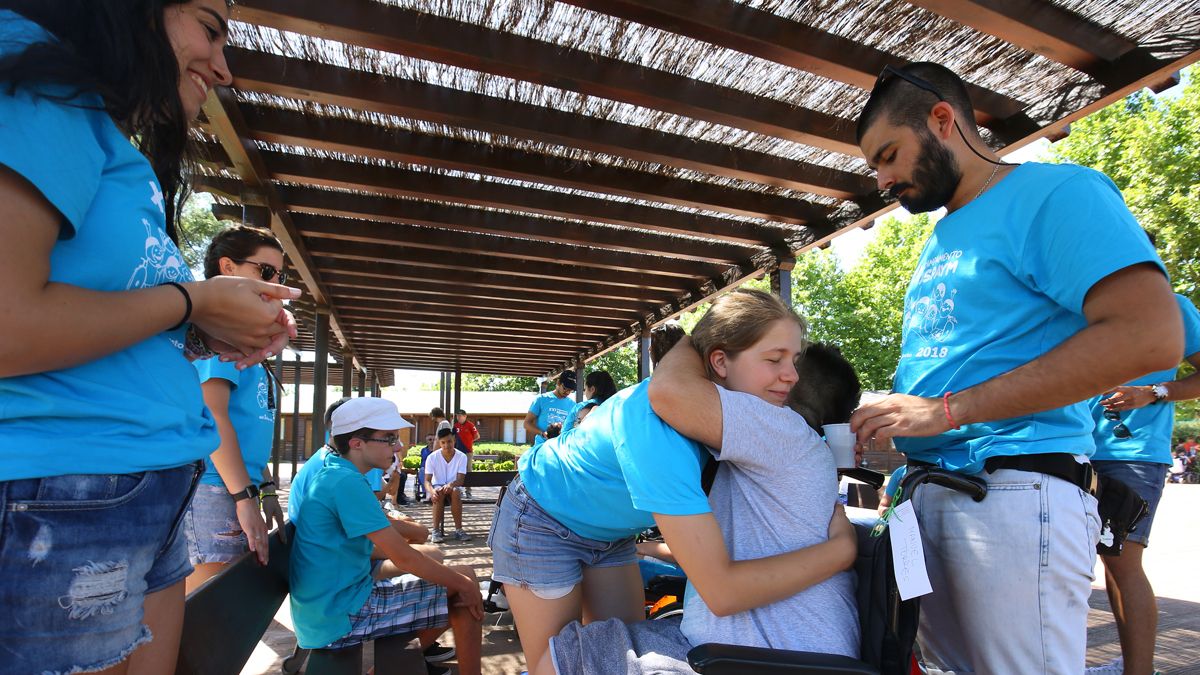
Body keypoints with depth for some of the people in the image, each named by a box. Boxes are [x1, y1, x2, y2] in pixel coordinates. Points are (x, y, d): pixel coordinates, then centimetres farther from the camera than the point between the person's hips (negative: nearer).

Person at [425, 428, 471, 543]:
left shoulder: (462, 456, -11)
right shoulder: (432, 457, -10)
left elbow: (460, 480, -16)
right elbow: (427, 481, -13)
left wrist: (450, 484, -40)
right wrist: (431, 491, -37)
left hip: (454, 487, 0)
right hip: (437, 487, 0)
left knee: (455, 491, -35)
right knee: (439, 492, -35)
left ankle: (458, 530, -27)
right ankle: (436, 530, -28)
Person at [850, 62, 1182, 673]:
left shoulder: (1053, 192, -5)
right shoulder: (941, 237, 19)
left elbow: (1150, 336, -18)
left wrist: (947, 410, -20)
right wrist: (880, 422, 5)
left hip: (1014, 490, -8)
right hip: (926, 490, 8)